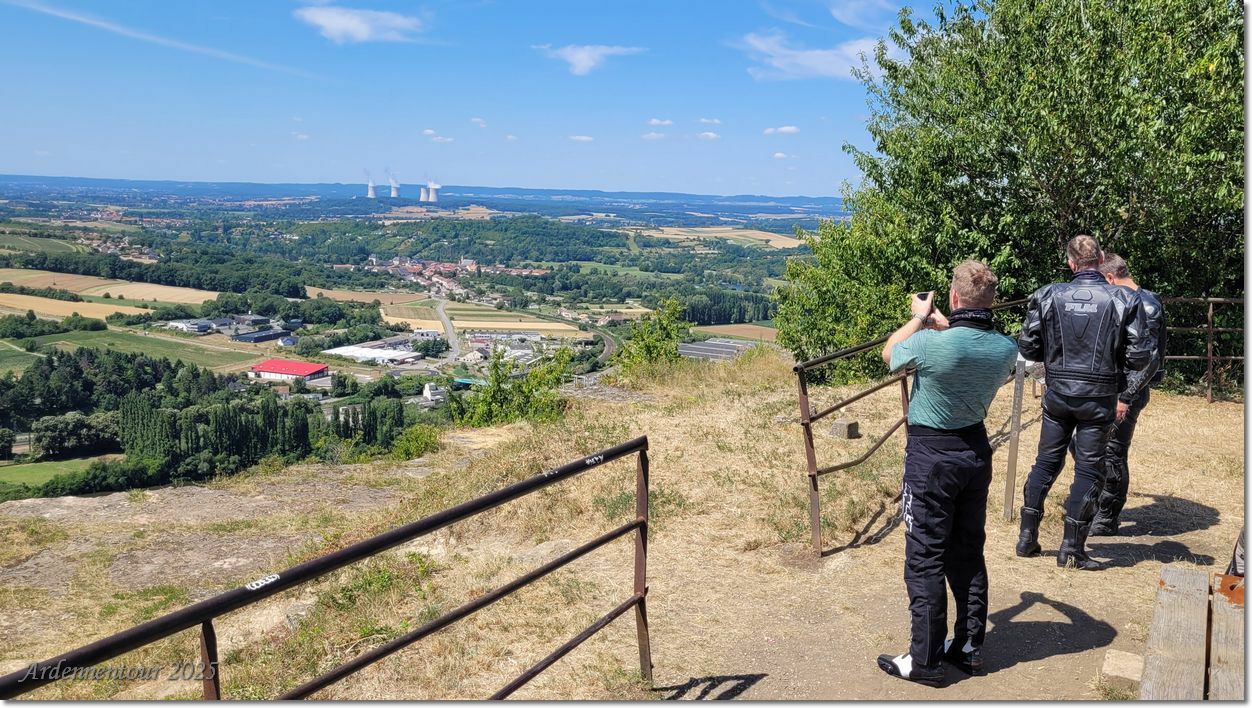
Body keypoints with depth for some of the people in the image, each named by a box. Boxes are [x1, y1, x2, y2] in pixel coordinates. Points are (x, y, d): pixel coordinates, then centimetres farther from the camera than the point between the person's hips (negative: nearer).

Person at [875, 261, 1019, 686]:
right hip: (977, 450, 6)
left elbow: (889, 353, -2)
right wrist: (944, 325, 20)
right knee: (968, 553, 17)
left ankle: (924, 660, 10)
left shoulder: (930, 343, -25)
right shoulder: (1006, 349, -7)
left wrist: (920, 318, 12)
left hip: (931, 455, -6)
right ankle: (969, 648, 28)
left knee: (925, 560, 3)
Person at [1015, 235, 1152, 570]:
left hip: (1057, 394, 2)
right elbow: (1139, 357, -8)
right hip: (1098, 398, -2)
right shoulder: (1124, 299, -9)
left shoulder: (1048, 295, -6)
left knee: (1046, 462, 15)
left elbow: (1027, 347, -2)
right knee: (1088, 469, 7)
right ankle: (1072, 548, 11)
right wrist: (1113, 357, 13)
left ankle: (1028, 536, 21)